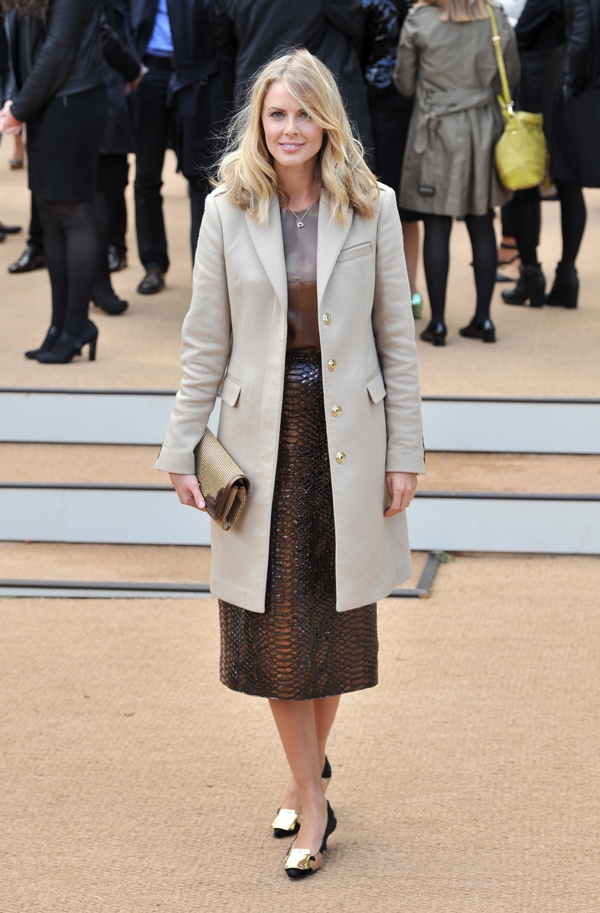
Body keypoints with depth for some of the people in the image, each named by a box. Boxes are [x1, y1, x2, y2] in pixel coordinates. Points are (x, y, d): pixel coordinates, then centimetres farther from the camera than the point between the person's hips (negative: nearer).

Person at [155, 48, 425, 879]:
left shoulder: (371, 209, -3)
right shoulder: (228, 211, -1)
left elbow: (397, 335, 0)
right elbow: (205, 341, 3)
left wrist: (404, 452, -2)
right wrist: (183, 448, 1)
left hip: (347, 436, 0)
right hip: (262, 437, 0)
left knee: (336, 614, 9)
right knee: (277, 620, 2)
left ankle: (307, 772, 30)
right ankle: (312, 798, 13)